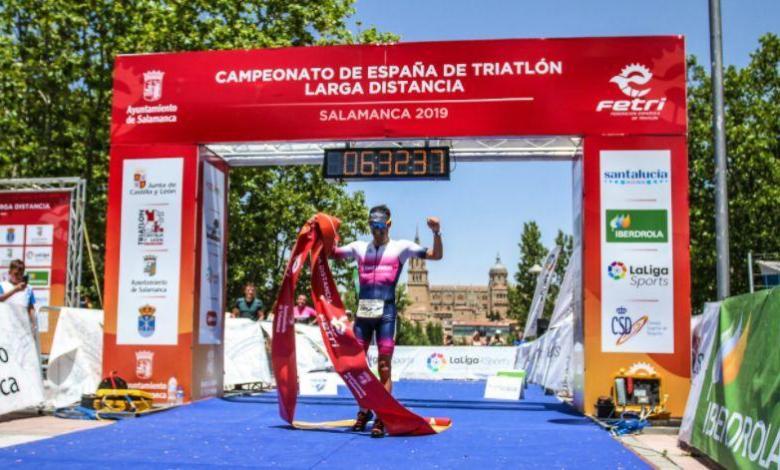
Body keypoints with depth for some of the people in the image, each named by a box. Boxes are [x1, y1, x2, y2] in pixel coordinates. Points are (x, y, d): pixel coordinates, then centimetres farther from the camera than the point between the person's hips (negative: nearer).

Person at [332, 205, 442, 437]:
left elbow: (436, 255, -3)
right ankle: (364, 410, 26)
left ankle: (381, 418, -1)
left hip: (386, 312, -4)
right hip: (362, 311, 4)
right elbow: (331, 252, 16)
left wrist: (436, 233, -19)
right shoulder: (359, 247, 13)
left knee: (384, 366, -5)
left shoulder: (401, 247, 3)